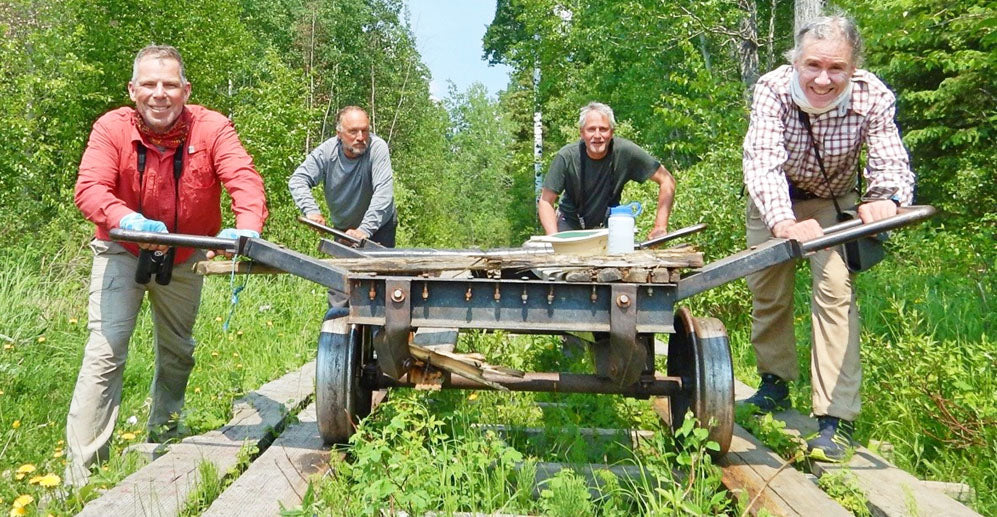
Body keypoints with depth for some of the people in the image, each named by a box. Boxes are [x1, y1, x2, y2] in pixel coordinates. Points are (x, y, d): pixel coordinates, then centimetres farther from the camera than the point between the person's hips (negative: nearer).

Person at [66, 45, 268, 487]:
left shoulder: (211, 128, -19)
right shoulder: (111, 128, -18)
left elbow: (243, 178, -30)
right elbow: (89, 188, -28)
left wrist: (247, 227, -51)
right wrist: (127, 220, -50)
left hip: (184, 259, 3)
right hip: (122, 253, -2)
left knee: (177, 352, 17)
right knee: (106, 351, -11)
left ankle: (163, 441, 41)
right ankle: (81, 474, -4)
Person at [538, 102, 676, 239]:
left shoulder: (625, 151, -21)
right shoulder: (566, 157, -22)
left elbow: (667, 181, -15)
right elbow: (546, 201, -16)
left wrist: (660, 227, -20)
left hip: (608, 224, 1)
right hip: (571, 222, -1)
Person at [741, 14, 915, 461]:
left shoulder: (873, 98, -27)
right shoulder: (772, 90, -32)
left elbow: (891, 162, -33)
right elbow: (762, 161, -43)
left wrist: (886, 197, -58)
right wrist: (783, 222, -62)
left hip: (834, 200, 0)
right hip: (775, 200, 1)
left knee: (835, 290, -16)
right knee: (767, 290, 8)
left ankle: (836, 418, -13)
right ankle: (775, 382, 32)